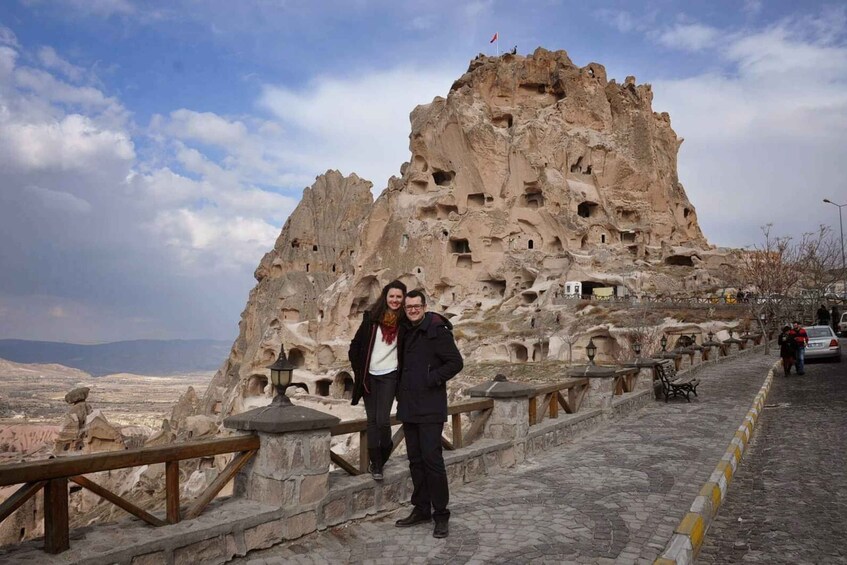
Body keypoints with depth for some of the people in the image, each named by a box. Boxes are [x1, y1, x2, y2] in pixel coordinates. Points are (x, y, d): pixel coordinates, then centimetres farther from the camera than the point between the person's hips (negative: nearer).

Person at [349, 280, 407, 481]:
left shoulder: (405, 321, -3)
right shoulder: (372, 317, -1)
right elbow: (356, 345, 4)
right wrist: (358, 370, 0)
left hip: (389, 375, -1)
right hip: (369, 375, 1)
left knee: (382, 419, -9)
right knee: (372, 419, 5)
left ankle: (385, 450, 20)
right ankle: (376, 464, 15)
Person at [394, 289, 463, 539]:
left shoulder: (437, 331, -9)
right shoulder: (406, 332, 13)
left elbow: (456, 362, -12)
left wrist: (432, 379, -16)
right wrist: (400, 391, 12)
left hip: (430, 408, -7)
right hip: (409, 406, 8)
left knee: (432, 459, -7)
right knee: (415, 460, 13)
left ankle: (441, 514, 4)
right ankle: (421, 509, 25)